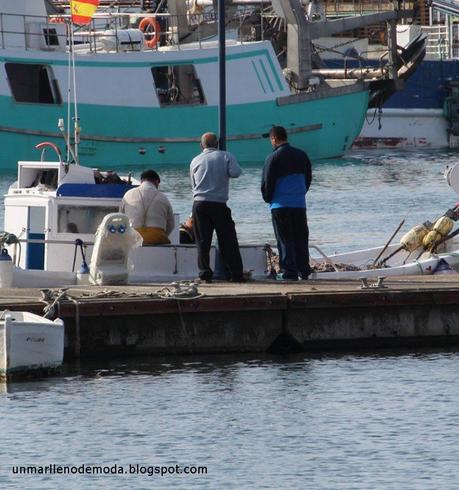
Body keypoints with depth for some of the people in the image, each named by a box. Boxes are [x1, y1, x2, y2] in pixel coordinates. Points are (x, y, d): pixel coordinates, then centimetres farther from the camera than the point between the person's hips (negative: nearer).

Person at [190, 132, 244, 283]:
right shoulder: (226, 156, 4)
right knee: (228, 241, 4)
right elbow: (235, 173, -11)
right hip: (219, 204, -2)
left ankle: (205, 273, -3)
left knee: (202, 241, 5)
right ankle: (236, 274, 1)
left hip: (199, 204, 2)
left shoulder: (195, 161, 13)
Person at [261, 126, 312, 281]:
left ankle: (289, 272, -4)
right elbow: (308, 178, 16)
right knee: (301, 239, 11)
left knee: (285, 240, -1)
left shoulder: (273, 158, -10)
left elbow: (267, 183, -6)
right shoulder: (301, 155, 9)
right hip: (300, 204, 5)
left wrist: (268, 199, 11)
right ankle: (304, 270, 14)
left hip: (280, 205, -5)